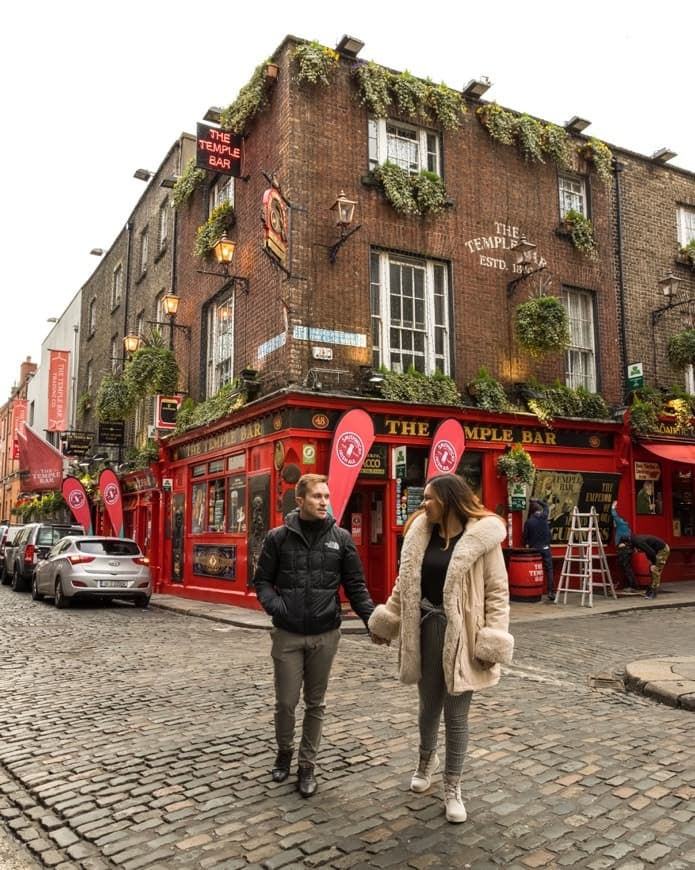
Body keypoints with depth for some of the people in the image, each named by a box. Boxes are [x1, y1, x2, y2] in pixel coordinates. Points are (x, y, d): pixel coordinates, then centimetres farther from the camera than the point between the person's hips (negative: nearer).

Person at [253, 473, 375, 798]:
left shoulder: (341, 538, -1)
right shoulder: (278, 537, -3)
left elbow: (355, 585, 2)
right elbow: (262, 580, 4)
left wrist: (371, 616, -13)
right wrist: (274, 605, -15)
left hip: (325, 635, 1)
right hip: (288, 634, -1)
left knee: (315, 703, 12)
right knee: (285, 701, 7)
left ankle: (307, 765, 28)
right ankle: (284, 751, 35)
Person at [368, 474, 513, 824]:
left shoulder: (482, 536, -11)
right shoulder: (421, 533, 4)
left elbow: (497, 591, -10)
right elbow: (405, 582, 13)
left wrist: (492, 642, -15)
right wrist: (387, 621, 14)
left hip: (461, 634, -4)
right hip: (426, 627, 4)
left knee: (456, 714, 7)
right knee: (429, 704, 20)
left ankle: (452, 787, 26)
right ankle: (427, 758, 48)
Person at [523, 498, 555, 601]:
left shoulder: (528, 522, -5)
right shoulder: (544, 516, -4)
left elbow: (525, 536, 3)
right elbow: (547, 505, 16)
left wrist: (526, 545, 20)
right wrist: (538, 500, 24)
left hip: (534, 549, 0)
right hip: (545, 548, 0)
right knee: (549, 570, 2)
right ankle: (551, 592, -4)